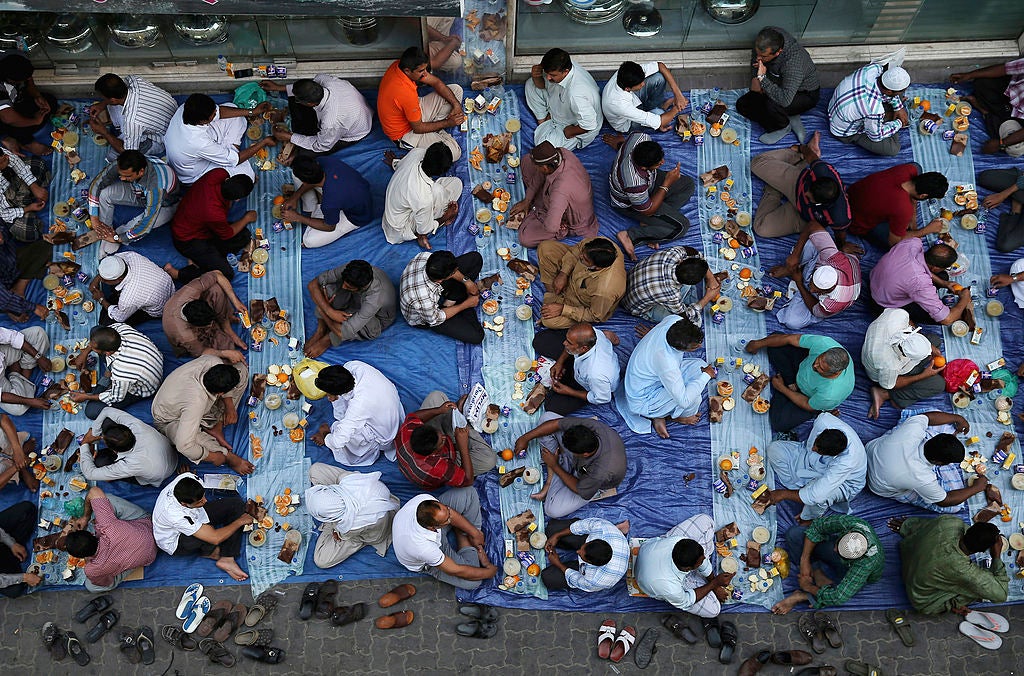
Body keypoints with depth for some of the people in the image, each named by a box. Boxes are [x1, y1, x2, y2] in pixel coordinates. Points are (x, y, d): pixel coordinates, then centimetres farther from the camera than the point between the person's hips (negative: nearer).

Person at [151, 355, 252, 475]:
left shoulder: (213, 361, -31)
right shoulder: (196, 403, -46)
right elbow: (183, 445, -44)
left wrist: (229, 406, -10)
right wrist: (212, 456, -29)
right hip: (171, 420, -7)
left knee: (241, 369, -9)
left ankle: (216, 428, -3)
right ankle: (229, 457, -6)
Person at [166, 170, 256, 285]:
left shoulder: (220, 174, -25)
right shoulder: (215, 214, -40)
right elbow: (227, 234, -14)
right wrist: (247, 218, -1)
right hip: (188, 240, -9)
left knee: (245, 236, -2)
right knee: (226, 274, -14)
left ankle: (200, 258, 2)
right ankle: (176, 274, -5)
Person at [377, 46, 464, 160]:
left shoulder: (400, 65, -14)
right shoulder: (405, 92, -39)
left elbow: (436, 82, -2)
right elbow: (418, 128, -25)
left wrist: (456, 105, -11)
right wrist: (448, 123, -16)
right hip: (406, 132, -8)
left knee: (456, 90, 5)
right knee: (454, 153, -23)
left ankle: (434, 125, 4)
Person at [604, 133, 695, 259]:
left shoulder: (642, 138, -30)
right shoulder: (635, 184, -45)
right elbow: (647, 210, -24)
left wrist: (620, 141, 23)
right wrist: (667, 183, -26)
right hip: (629, 204, -8)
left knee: (688, 184, 6)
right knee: (681, 226, -11)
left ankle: (651, 222, 1)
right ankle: (630, 236, -7)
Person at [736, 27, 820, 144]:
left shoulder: (794, 63, -42)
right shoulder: (765, 36, -22)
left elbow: (785, 100, -49)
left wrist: (762, 78, -45)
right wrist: (755, 78, -10)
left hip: (805, 94, -8)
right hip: (779, 86, 8)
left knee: (772, 104, -37)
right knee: (742, 105, 0)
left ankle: (784, 126, -2)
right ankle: (790, 119, -2)